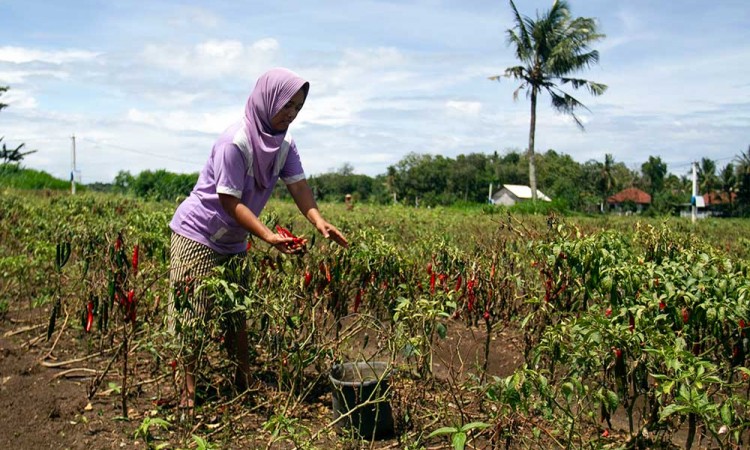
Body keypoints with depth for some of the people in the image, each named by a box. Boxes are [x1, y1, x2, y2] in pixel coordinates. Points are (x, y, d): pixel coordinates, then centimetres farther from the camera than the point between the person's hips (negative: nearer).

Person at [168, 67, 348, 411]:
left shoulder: (284, 145, -3)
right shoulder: (234, 143, -26)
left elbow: (299, 187, -14)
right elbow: (230, 202, -26)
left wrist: (320, 222, -32)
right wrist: (269, 237, -35)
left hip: (232, 242, 7)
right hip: (197, 236, -7)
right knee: (196, 313, -3)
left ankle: (244, 383, 21)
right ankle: (188, 389, 8)